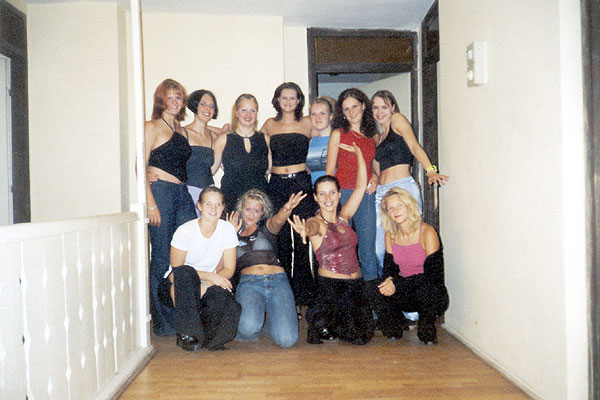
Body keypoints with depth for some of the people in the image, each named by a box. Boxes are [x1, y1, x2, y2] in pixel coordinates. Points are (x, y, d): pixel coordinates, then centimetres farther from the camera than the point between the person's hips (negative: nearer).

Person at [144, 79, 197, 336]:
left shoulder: (180, 129, 22)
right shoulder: (152, 127, 2)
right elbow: (141, 167, -7)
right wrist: (151, 203, -15)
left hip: (183, 193, 7)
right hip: (161, 192, -6)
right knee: (162, 258, -4)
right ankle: (162, 321, 6)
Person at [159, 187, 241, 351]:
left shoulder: (227, 229, -6)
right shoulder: (185, 231, -16)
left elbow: (228, 269, -5)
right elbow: (177, 269, -16)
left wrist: (206, 285, -23)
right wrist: (210, 276, -24)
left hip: (210, 287, 2)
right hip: (181, 287, -2)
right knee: (186, 274, -38)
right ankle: (187, 333, -22)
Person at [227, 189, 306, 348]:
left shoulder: (266, 227, 16)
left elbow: (277, 221, -10)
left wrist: (286, 210, -34)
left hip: (277, 281, 0)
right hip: (249, 282, 0)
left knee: (287, 339, -17)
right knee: (249, 327, -31)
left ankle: (265, 323, 16)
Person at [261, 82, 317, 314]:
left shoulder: (307, 123, 8)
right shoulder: (270, 125, 12)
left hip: (301, 183, -1)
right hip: (277, 185, 2)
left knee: (301, 241, -3)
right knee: (281, 241, 2)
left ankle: (301, 297, 7)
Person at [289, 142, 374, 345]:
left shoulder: (344, 217, 10)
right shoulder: (316, 222, -6)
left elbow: (360, 187, 10)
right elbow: (311, 227, -31)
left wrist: (359, 154, 6)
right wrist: (304, 230, -55)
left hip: (356, 284, 5)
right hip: (329, 285, -5)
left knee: (362, 336, -8)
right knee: (351, 333, -19)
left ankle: (330, 322, 21)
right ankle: (319, 323, 11)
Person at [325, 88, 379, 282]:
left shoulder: (373, 135, 11)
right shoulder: (338, 134, 0)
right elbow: (329, 171, -1)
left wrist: (375, 177, 4)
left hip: (367, 195, 3)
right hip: (343, 193, -3)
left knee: (368, 249, 5)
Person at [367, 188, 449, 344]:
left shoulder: (427, 232, -15)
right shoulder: (390, 235, 1)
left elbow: (433, 274, -19)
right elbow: (389, 266, 6)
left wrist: (397, 285, -27)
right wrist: (389, 280, -20)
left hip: (432, 295, -4)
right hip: (405, 295, 4)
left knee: (425, 290, -38)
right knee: (373, 289, -22)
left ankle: (427, 332, -5)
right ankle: (395, 327, 6)